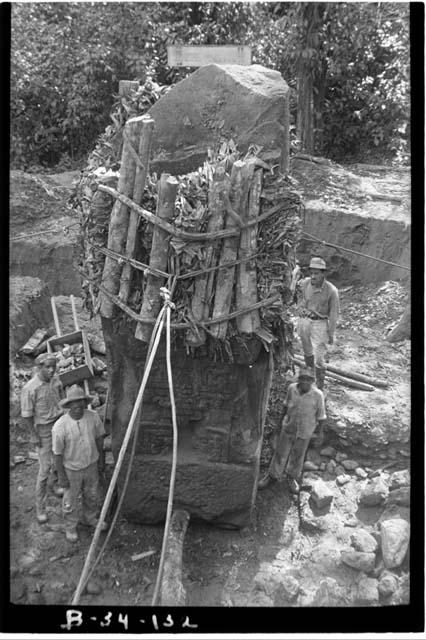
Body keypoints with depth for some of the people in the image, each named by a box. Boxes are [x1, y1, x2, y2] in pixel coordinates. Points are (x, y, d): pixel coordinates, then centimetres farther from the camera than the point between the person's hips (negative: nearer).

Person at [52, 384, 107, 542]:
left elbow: (99, 438, 0)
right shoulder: (60, 426, -27)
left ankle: (89, 519, 50)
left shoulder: (93, 417, -16)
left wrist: (101, 460, 7)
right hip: (71, 469, -4)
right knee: (70, 501, 16)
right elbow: (57, 453, -17)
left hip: (91, 464, 4)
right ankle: (70, 527, 41)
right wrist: (61, 476, -10)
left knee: (92, 495, 24)